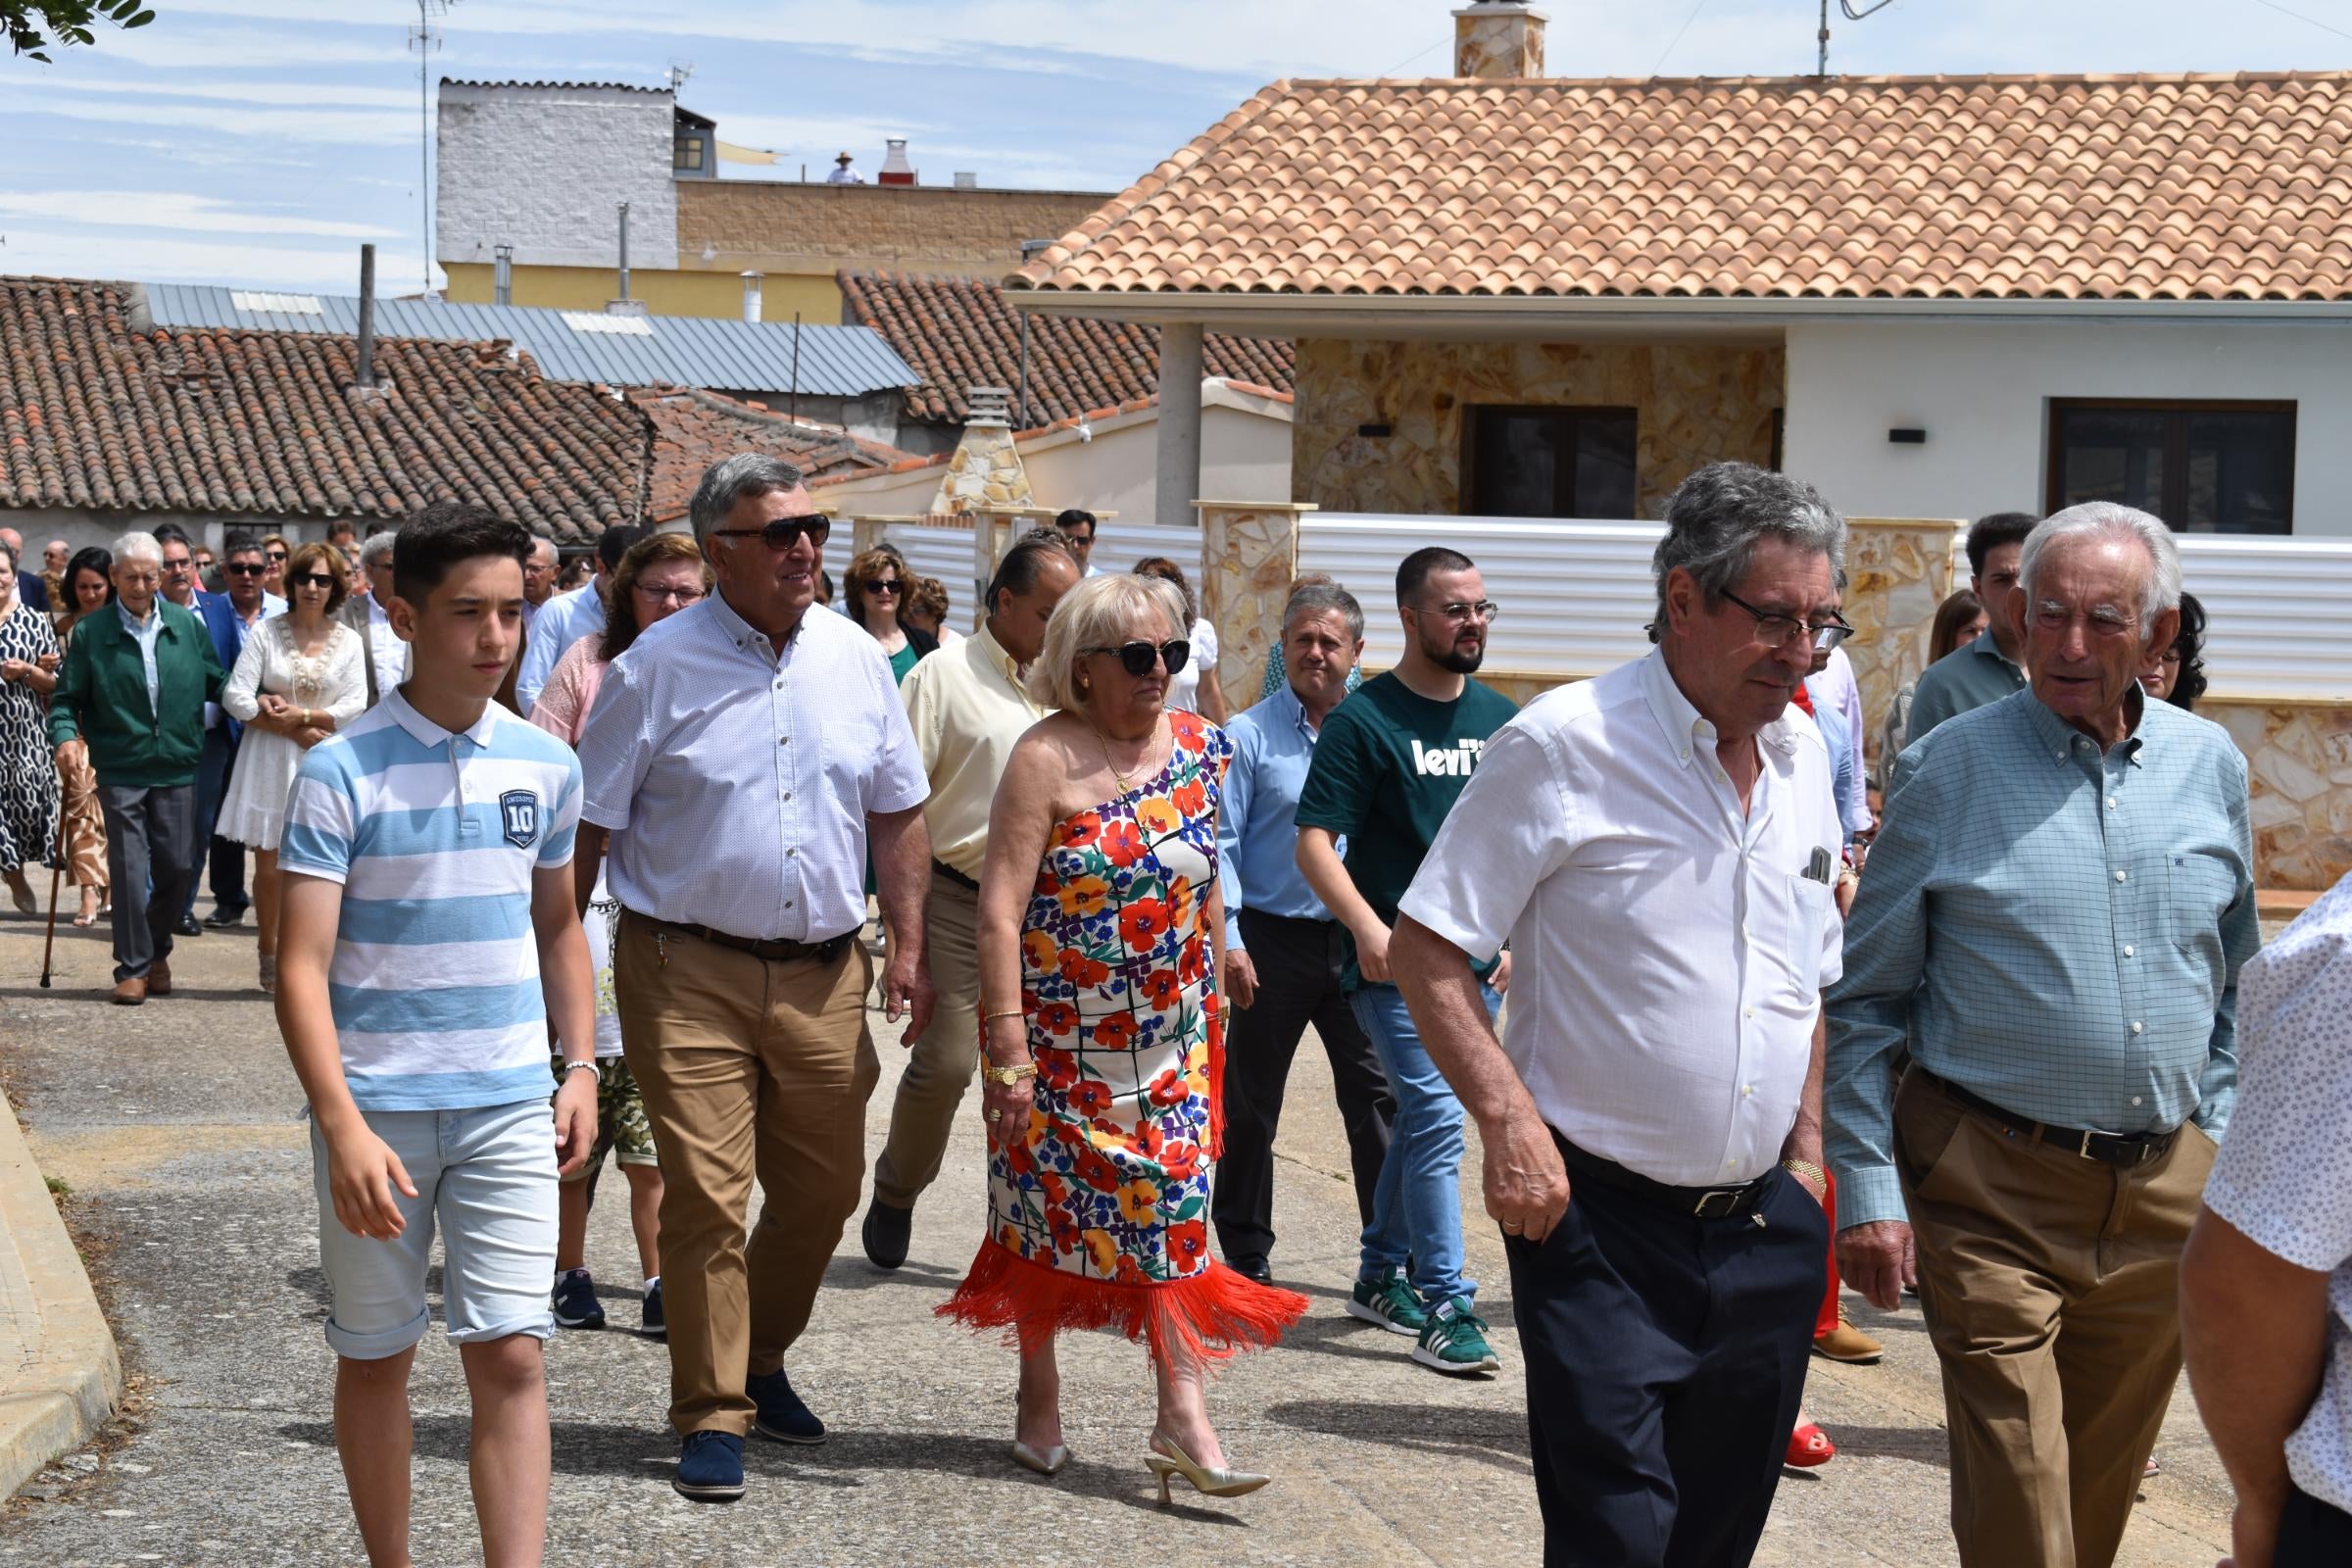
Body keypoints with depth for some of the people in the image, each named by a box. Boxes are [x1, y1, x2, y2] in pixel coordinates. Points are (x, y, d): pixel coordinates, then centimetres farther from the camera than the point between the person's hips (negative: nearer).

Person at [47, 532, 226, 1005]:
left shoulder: (187, 625, 4)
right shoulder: (90, 633, -1)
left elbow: (216, 682, 11)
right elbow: (66, 700, 1)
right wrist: (65, 735, -17)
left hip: (177, 770, 2)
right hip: (120, 773, -2)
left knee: (178, 868, 6)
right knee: (128, 871, -1)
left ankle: (156, 951, 29)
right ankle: (133, 967, 9)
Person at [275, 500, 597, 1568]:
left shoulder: (545, 765, 4)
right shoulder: (341, 771, -9)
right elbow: (303, 967, -12)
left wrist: (581, 1067, 8)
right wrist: (344, 1128, -21)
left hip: (510, 1108, 2)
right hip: (377, 1108, -2)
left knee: (510, 1356, -4)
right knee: (376, 1355, 10)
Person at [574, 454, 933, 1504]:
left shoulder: (856, 659, 7)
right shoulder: (658, 667, -6)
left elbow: (897, 816, 13)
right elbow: (588, 827, -3)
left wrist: (909, 951, 7)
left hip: (824, 973, 4)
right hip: (690, 971, -4)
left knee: (823, 1188, 11)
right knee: (706, 1192, -7)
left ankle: (759, 1359, 34)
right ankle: (713, 1415, 5)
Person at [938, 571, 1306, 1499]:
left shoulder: (1199, 748, 3)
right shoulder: (1048, 759, -13)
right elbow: (1000, 908, -17)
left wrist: (1213, 1003, 14)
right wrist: (1008, 1049, -21)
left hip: (1169, 1031, 4)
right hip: (1061, 1031, -4)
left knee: (1175, 1207, -2)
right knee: (1048, 1205, 8)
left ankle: (1182, 1414, -1)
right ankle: (1039, 1401, 24)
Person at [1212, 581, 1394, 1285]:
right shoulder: (1249, 737, -2)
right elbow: (1220, 844, -5)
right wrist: (1226, 940, -13)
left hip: (1355, 939, 2)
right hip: (1273, 940, -2)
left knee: (1378, 1093, -2)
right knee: (1251, 1104, 8)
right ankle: (1245, 1251, 20)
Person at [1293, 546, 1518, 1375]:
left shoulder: (1501, 718, 11)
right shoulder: (1363, 719, -7)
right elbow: (1315, 842, -11)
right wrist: (1366, 926, -24)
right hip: (1396, 960, -6)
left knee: (1422, 1117, 15)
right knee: (1439, 1119, -12)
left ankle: (1381, 1275, 29)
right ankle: (1446, 1307, -9)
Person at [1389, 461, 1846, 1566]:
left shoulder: (1802, 756, 9)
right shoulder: (1564, 747, -11)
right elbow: (1425, 952, -10)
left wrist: (1805, 1155, 13)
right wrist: (1511, 1122, -19)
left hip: (1766, 1226, 6)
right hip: (1602, 1221, -6)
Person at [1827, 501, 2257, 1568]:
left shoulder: (2209, 766, 7)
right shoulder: (1949, 769, -4)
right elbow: (1865, 1000, -1)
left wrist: (2217, 1137, 12)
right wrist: (1867, 1186, -7)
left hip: (2166, 1193, 4)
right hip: (1993, 1186, -4)